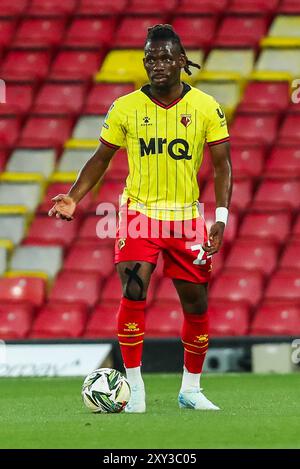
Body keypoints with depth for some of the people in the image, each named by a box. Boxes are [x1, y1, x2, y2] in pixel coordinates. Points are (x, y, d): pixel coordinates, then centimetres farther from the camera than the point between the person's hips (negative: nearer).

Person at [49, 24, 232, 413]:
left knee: (197, 305, 5)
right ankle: (134, 387, -7)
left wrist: (221, 216, -9)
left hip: (186, 217, 1)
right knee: (133, 294, -17)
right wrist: (73, 199, -5)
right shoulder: (126, 108, -2)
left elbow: (222, 165, 1)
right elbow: (101, 158, 8)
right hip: (139, 213, -1)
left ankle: (191, 389, 22)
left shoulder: (205, 107, -2)